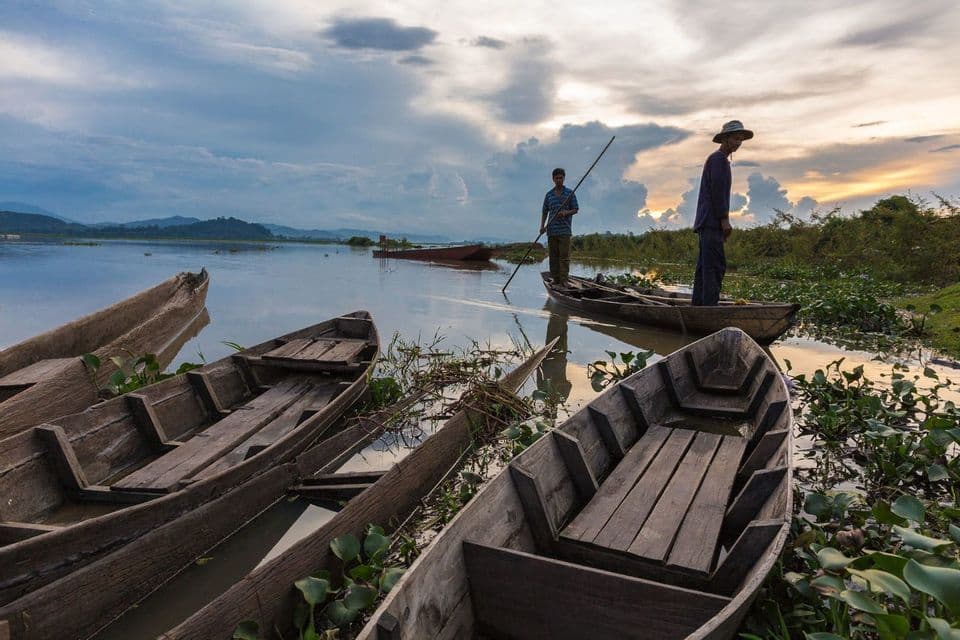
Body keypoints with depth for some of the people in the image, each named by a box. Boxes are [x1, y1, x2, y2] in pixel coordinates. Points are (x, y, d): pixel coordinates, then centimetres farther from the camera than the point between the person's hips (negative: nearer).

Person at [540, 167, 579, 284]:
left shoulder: (570, 193, 5)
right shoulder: (549, 194, 12)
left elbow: (576, 209, 5)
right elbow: (545, 212, 13)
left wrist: (566, 212, -15)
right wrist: (542, 226, 0)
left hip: (565, 230, -3)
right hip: (551, 230, 3)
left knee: (564, 257, -8)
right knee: (553, 257, 3)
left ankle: (564, 280, -9)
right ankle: (555, 280, 8)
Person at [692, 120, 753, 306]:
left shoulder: (720, 160, 27)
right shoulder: (718, 158, -5)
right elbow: (717, 190, -15)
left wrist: (722, 221, 22)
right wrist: (724, 219, -17)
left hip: (706, 223, 11)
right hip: (712, 222, -11)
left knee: (704, 267, 7)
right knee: (715, 266, -15)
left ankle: (698, 305, 8)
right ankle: (710, 305, -19)